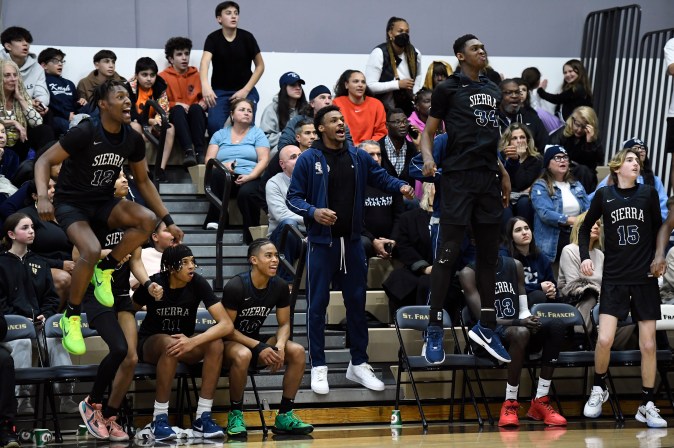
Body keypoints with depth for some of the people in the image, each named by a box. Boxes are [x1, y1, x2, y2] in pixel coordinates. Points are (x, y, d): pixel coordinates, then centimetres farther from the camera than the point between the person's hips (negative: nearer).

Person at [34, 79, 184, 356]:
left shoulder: (133, 139, -4)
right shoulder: (85, 133, -20)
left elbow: (143, 181, 9)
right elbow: (44, 161, -16)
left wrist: (168, 221, 5)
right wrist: (42, 197, -34)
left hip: (103, 203, 5)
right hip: (71, 203, -5)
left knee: (148, 219, -23)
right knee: (91, 251, -33)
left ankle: (104, 270, -2)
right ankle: (70, 317, -11)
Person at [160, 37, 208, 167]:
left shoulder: (196, 75, 14)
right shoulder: (163, 77, 6)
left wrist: (203, 103, -3)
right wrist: (175, 104, -15)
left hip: (194, 118, 2)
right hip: (175, 117, -2)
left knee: (196, 108, -31)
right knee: (178, 109, -34)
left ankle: (200, 152, -40)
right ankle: (189, 151, -50)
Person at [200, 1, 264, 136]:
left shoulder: (247, 37, -5)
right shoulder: (213, 38, -8)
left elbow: (260, 66, 3)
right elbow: (205, 62, -25)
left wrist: (246, 90, -8)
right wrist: (205, 86, -44)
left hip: (245, 91, 1)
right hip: (220, 91, 0)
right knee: (215, 125, -21)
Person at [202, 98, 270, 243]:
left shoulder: (257, 133, 14)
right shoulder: (220, 134, 19)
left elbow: (264, 160, 2)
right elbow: (209, 160, 9)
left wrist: (249, 176, -16)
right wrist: (223, 165, -14)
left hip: (250, 178, -1)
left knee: (246, 192, -37)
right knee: (217, 175, -35)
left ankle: (251, 235, -24)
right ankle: (213, 220, -25)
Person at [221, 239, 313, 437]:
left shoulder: (280, 287, -5)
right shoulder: (236, 286, -22)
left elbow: (284, 324, 1)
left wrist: (279, 345, -21)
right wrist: (259, 347, -26)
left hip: (255, 339, 6)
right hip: (229, 342, -6)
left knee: (297, 351, -17)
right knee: (243, 355, -40)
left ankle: (285, 415, -9)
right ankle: (235, 414, -18)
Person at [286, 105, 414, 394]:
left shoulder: (358, 157, 6)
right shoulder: (308, 159, -6)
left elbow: (380, 177, 11)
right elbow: (293, 197, -5)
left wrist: (400, 187, -10)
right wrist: (313, 212, -23)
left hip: (352, 241, 5)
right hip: (322, 242, -4)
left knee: (357, 301, 10)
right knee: (318, 304, 1)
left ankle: (358, 364, 21)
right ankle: (318, 367, 10)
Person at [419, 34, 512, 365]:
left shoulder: (493, 90, 18)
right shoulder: (448, 88, 0)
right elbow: (429, 130, -1)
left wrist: (503, 172, 18)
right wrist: (428, 158, -20)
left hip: (489, 176, 6)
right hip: (458, 176, -6)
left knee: (489, 253, 9)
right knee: (449, 252, -8)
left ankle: (486, 327, 18)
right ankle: (434, 330, -1)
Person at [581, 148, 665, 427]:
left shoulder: (648, 194, 1)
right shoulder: (604, 196, 0)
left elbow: (658, 230, 10)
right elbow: (586, 227, 11)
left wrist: (658, 258, -5)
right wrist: (585, 257, -3)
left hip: (645, 279, 1)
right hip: (614, 278, -1)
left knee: (648, 345, 2)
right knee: (604, 339, -13)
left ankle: (647, 406, 15)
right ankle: (598, 389, 14)